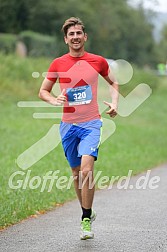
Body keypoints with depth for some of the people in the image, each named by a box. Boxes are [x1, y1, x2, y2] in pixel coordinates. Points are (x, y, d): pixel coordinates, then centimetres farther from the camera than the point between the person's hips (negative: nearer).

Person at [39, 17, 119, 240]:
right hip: (68, 124, 2)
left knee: (86, 168, -19)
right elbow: (43, 91, 9)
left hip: (91, 123, -2)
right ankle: (87, 212, 30)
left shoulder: (98, 61, 1)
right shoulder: (57, 64, 2)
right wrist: (54, 100, -12)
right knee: (76, 172, 10)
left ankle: (86, 220, -12)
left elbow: (113, 83, 19)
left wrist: (114, 103, 3)